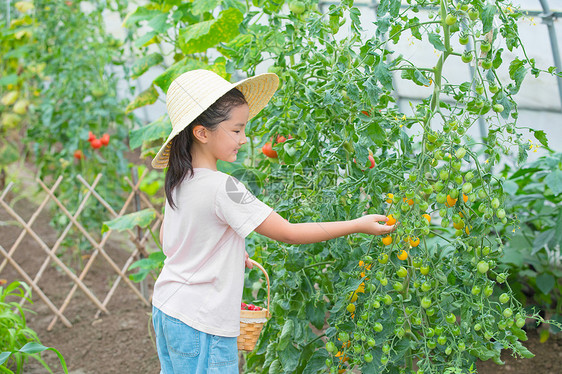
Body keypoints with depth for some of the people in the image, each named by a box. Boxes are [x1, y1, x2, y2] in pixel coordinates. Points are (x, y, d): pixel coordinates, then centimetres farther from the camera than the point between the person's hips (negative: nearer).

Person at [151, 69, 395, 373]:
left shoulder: (179, 181, 3)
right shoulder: (222, 188, -23)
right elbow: (289, 233, -19)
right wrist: (358, 225, -12)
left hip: (166, 311, 9)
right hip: (201, 325, -9)